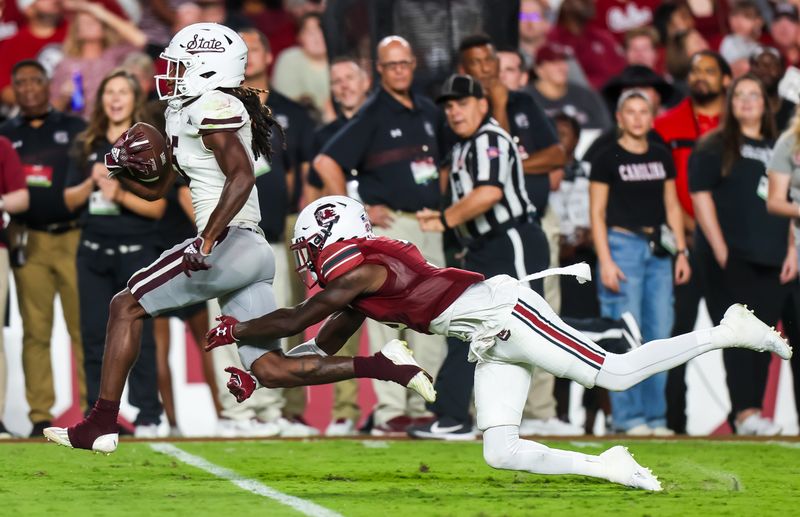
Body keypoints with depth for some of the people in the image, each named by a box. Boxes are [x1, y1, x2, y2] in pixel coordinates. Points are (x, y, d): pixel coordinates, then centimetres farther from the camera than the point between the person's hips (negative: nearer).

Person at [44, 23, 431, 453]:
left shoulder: (213, 107, -8)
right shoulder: (184, 115, 21)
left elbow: (241, 177, -21)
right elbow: (155, 189, 28)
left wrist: (206, 240, -26)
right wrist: (123, 168, 9)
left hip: (230, 243, -10)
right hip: (254, 254, 10)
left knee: (126, 306, 0)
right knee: (272, 369, 5)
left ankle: (101, 425, 0)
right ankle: (382, 365, -1)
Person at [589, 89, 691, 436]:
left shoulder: (662, 158, 13)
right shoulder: (607, 160, -1)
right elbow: (597, 214, -3)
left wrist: (681, 251, 10)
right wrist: (605, 261, -11)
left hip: (658, 251, 5)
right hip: (622, 247, -5)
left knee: (660, 334, 4)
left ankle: (655, 417, 10)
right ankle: (628, 417, -2)